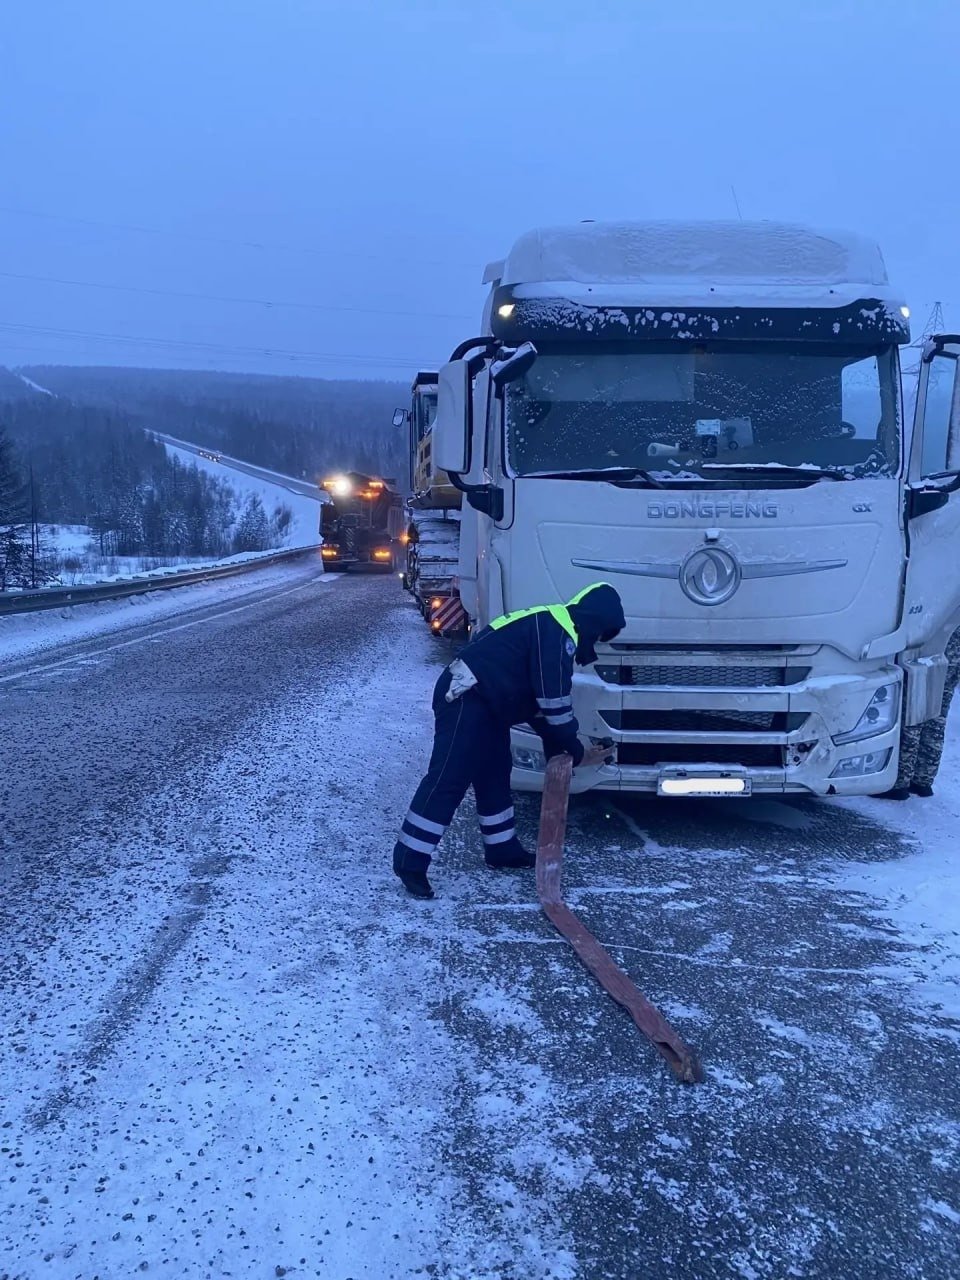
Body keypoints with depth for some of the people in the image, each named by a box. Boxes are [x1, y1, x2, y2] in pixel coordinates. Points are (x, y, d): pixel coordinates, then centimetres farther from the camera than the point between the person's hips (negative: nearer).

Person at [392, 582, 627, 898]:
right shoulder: (557, 632, -14)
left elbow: (543, 702, 23)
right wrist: (575, 750, -3)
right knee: (448, 780, -10)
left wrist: (565, 750, 22)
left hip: (482, 704, 11)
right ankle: (409, 863, -7)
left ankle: (502, 849, 33)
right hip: (464, 701, -11)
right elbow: (554, 701, -16)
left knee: (495, 774, 19)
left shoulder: (551, 628, 19)